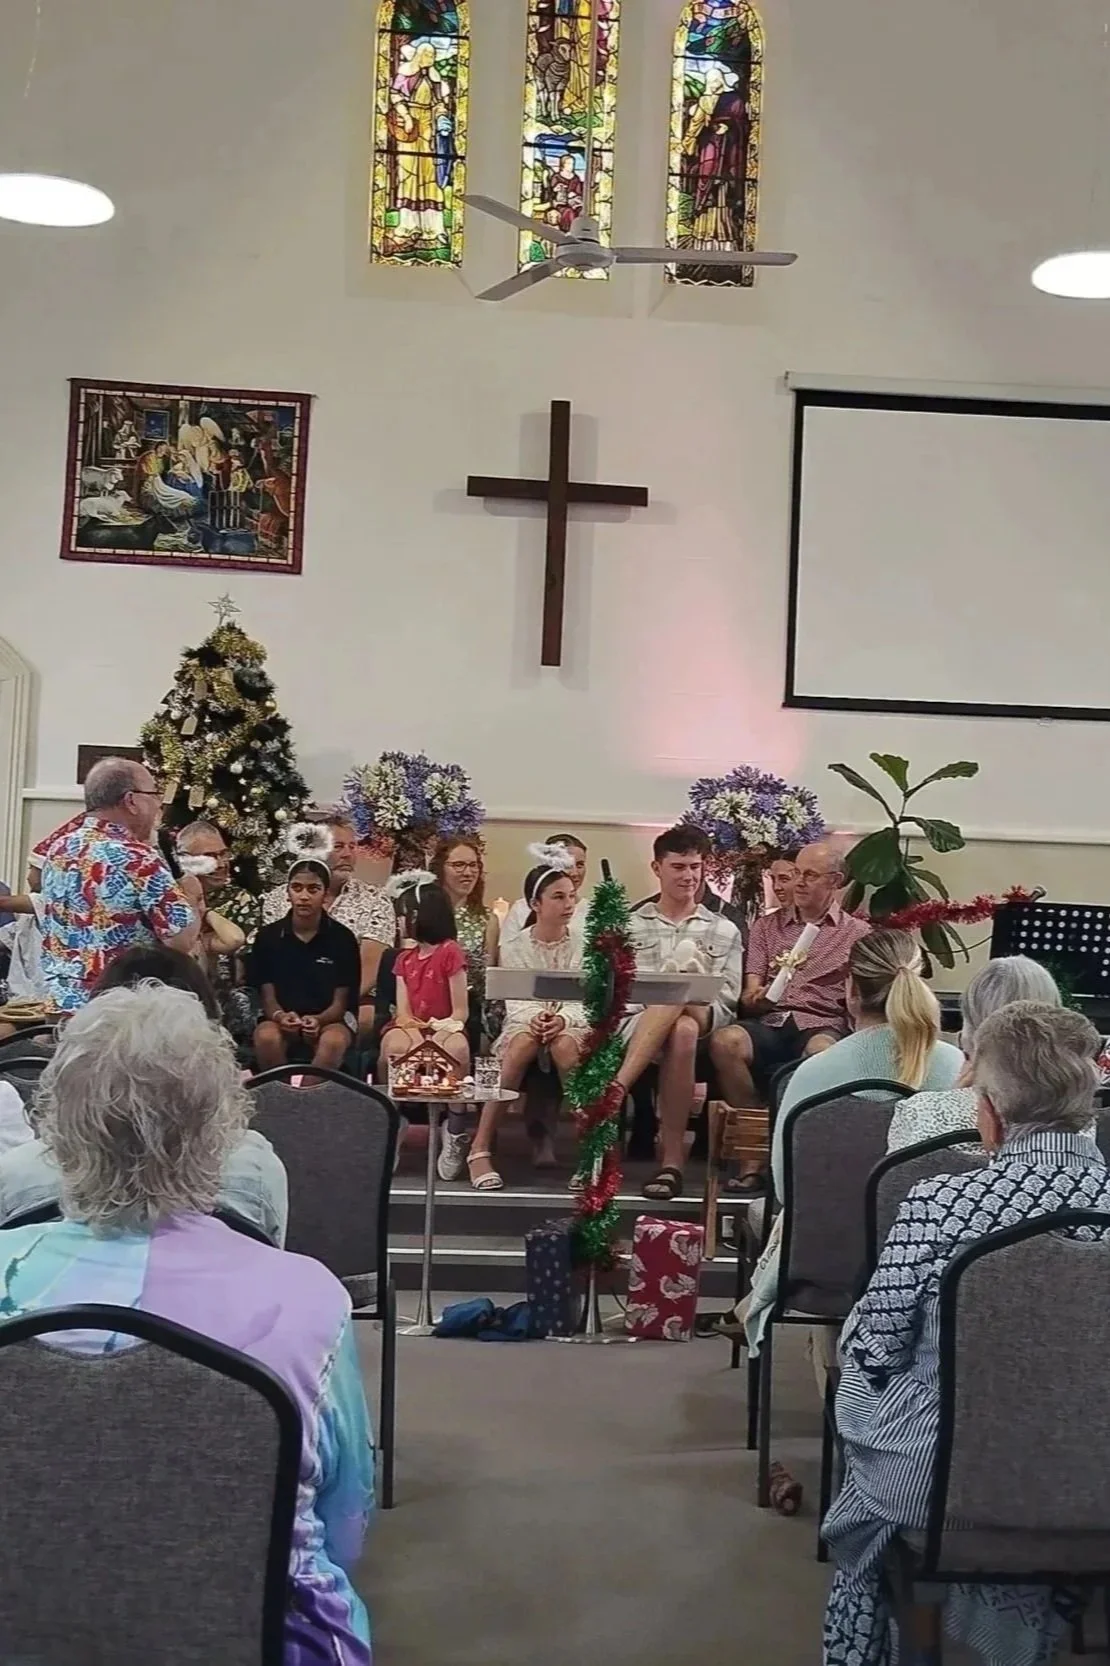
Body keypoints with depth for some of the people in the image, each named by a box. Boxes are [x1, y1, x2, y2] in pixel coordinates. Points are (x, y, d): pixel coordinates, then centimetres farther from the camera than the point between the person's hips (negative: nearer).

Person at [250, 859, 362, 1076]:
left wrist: (319, 1020, -27)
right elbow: (267, 997, 0)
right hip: (282, 1018, 1)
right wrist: (280, 1016, -24)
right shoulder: (268, 936, 1)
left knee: (334, 1041, -36)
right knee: (266, 1037, -34)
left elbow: (340, 1002, -4)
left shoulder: (343, 938, -3)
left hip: (331, 1018, -1)